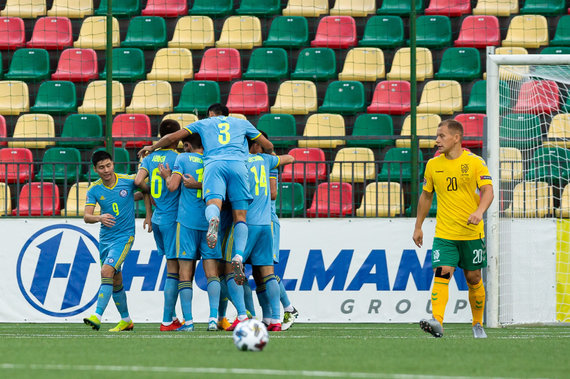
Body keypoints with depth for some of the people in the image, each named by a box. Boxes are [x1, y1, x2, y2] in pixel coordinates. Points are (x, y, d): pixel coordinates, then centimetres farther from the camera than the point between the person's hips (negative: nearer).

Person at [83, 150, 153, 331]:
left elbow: (146, 190, 10)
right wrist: (100, 218, -33)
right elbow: (87, 216, -11)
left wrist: (148, 215, 5)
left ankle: (97, 316, -29)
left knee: (107, 271, -22)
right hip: (105, 238, 4)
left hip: (124, 237, -4)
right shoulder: (94, 190, -3)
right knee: (115, 281, 12)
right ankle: (126, 320, 28)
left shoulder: (128, 181, -9)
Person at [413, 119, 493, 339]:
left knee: (473, 278, 8)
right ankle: (437, 322, -31)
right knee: (441, 274, -17)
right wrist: (418, 226, 18)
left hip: (472, 233, -1)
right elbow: (426, 196, 17)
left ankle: (478, 324, 26)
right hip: (444, 234, 1)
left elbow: (487, 191, -11)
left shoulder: (475, 163, -4)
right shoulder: (433, 165, 7)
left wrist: (479, 211, -30)